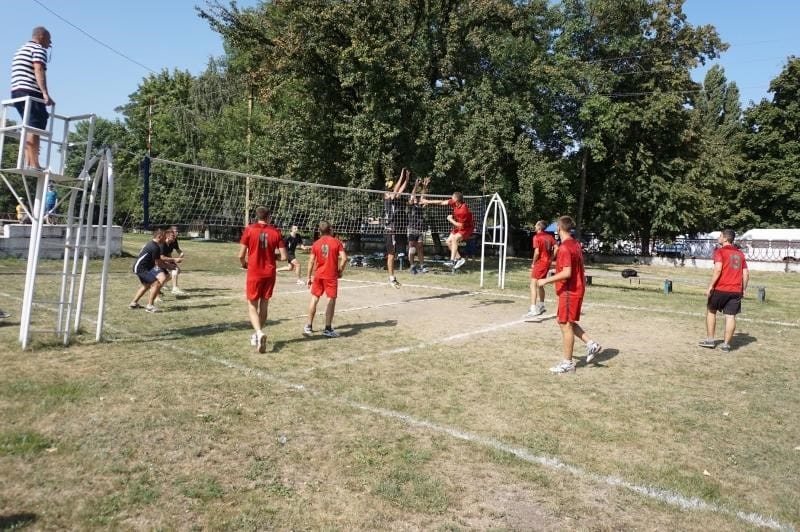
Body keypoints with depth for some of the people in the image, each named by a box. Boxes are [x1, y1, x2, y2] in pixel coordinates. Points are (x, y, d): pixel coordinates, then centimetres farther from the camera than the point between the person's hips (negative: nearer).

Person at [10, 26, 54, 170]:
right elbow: (38, 70, -15)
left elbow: (21, 74, 28)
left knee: (29, 128, 11)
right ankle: (34, 164, -24)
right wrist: (45, 93, -24)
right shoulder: (38, 49, 0)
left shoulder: (21, 50, 30)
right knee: (34, 127, -15)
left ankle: (28, 163, 3)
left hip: (16, 92, 10)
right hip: (30, 92, -10)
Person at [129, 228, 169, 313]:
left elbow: (159, 260, 20)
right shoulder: (155, 247, -20)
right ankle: (149, 306, -13)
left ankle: (133, 303, 37)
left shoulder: (151, 244, 12)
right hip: (141, 268, -11)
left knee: (147, 284, 27)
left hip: (139, 267, 11)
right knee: (156, 283, -17)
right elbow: (158, 264, -15)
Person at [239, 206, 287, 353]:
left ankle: (259, 333, -18)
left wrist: (244, 264, 14)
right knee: (264, 305, 17)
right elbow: (284, 257, -4)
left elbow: (241, 255, -7)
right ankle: (257, 335, 27)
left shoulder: (249, 229, -6)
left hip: (254, 273, -2)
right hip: (269, 273, 2)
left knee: (252, 307, 5)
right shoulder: (275, 232, -1)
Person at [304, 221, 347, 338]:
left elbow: (311, 261, 2)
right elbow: (344, 258, -12)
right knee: (331, 300, 2)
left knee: (314, 299, 13)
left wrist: (309, 277, 9)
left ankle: (309, 326, 16)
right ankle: (328, 329, 0)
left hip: (318, 275, 3)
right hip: (331, 276, -3)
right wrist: (340, 271, 2)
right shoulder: (336, 242, -4)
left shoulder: (316, 244, 3)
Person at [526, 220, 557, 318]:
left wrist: (533, 263, -7)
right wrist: (550, 259, 11)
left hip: (540, 262, -8)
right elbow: (556, 248, 5)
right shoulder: (549, 236, 10)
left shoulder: (536, 237, -11)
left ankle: (533, 310, -19)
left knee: (533, 285, -9)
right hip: (547, 263, 8)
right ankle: (541, 306, 35)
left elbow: (537, 252, -19)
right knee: (540, 285, 22)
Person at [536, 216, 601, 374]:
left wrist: (546, 280, -20)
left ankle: (567, 363, 7)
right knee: (567, 322, 21)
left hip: (569, 291, -9)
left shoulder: (564, 247, -20)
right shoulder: (576, 244, 10)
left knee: (566, 325, -1)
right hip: (577, 289, 9)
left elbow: (567, 273, -26)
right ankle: (591, 344, 16)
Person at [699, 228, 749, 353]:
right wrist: (744, 289, 17)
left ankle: (710, 340, 15)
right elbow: (746, 274, 11)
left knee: (711, 311, 14)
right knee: (730, 317, 3)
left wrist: (710, 286, -15)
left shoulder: (720, 251, -5)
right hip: (736, 291, 4)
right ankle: (726, 344, 5)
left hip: (721, 289, -4)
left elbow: (718, 270, -17)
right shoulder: (740, 254, 13)